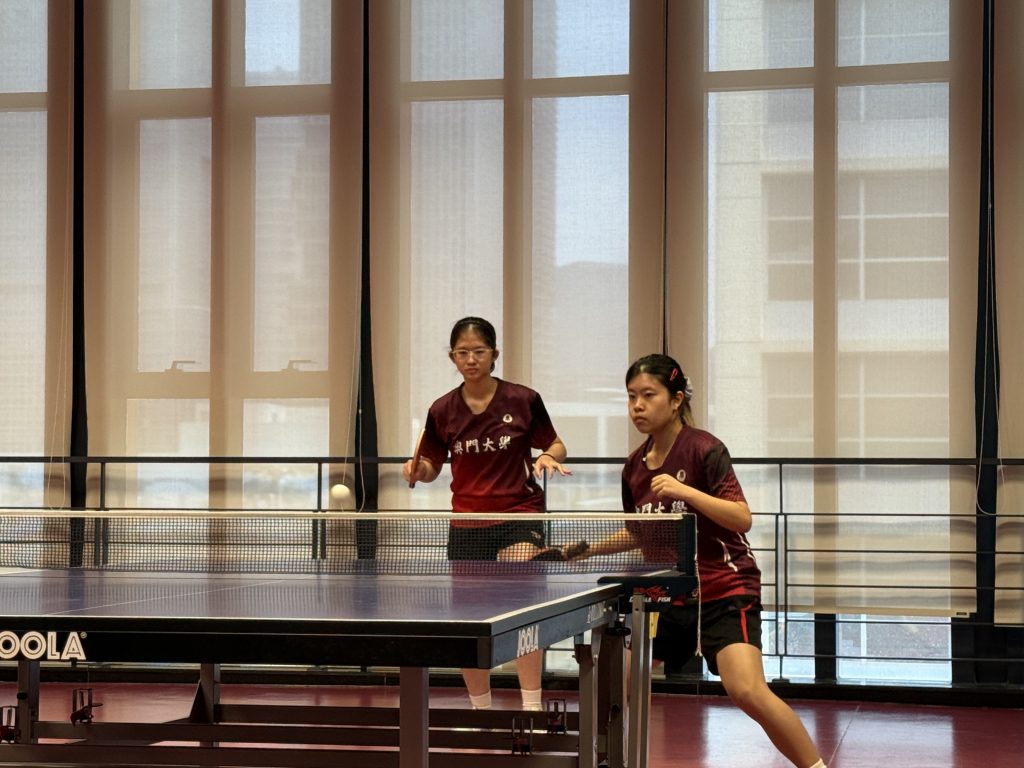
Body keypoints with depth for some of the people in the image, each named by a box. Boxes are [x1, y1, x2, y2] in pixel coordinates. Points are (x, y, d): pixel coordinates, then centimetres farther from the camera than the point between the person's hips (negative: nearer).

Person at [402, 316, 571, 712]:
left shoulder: (523, 400, -5)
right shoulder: (442, 410, 1)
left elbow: (556, 446, 7)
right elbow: (431, 468, 10)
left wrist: (549, 457, -15)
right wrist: (417, 469, -11)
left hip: (520, 516, -3)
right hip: (466, 526, 3)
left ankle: (532, 707, -17)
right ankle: (481, 710, 22)